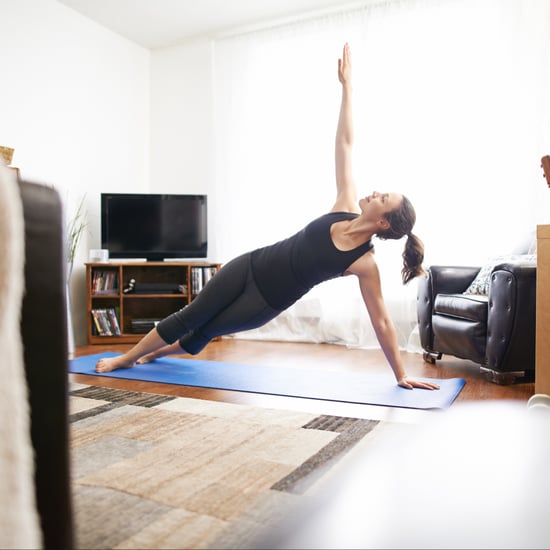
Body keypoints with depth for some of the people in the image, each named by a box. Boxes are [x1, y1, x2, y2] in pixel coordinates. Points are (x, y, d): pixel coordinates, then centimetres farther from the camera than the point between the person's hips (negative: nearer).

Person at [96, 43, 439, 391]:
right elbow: (345, 144, -7)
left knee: (203, 332, 8)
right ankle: (126, 358, 35)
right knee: (190, 316, 13)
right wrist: (347, 84, -6)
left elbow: (382, 321, -13)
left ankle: (151, 355, 37)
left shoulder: (364, 263, -19)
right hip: (250, 266, 4)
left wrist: (401, 375, -12)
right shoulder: (347, 209, -8)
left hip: (266, 300, -3)